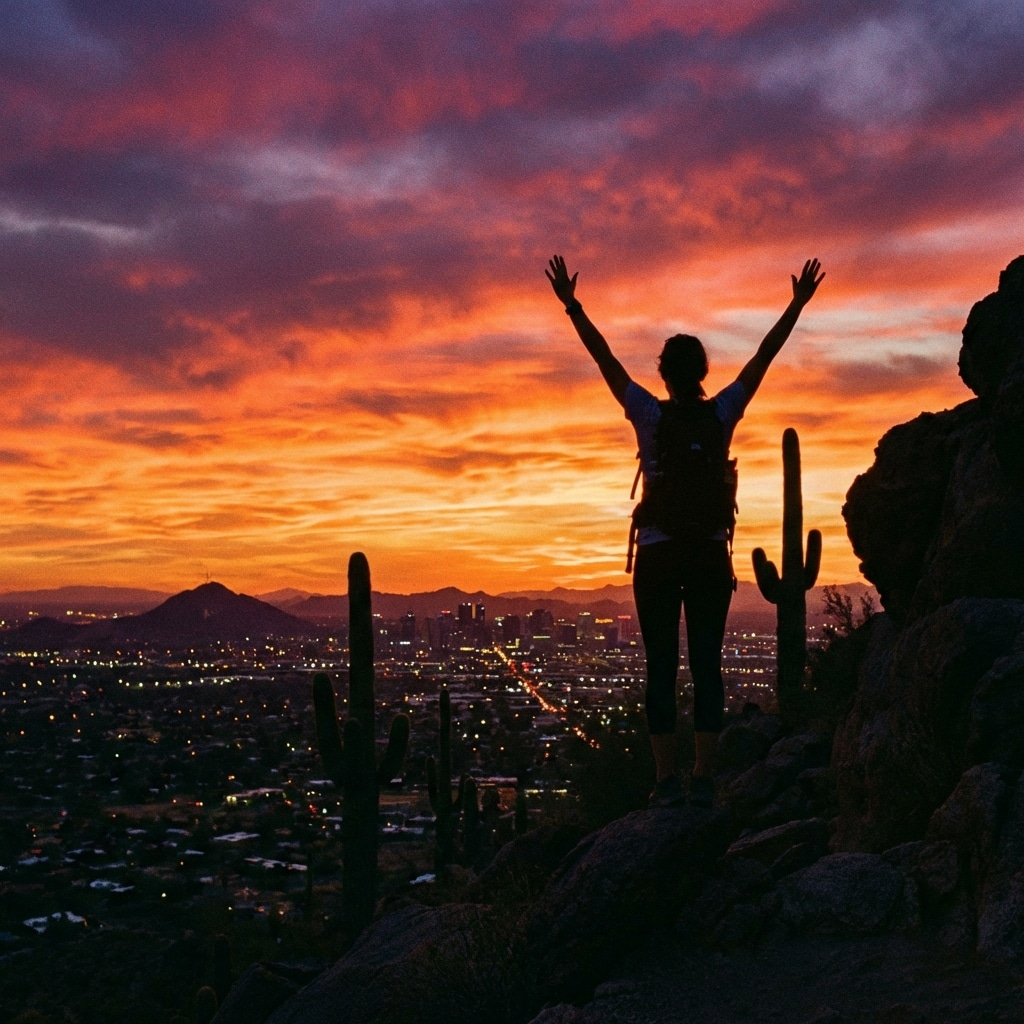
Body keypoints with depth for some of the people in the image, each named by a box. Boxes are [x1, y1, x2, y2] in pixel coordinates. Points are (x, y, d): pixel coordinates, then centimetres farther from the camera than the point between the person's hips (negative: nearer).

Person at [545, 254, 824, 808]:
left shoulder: (648, 415, -3)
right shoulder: (721, 414, 1)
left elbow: (604, 357, -1)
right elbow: (765, 355, 7)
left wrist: (571, 304, 2)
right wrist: (798, 303, 14)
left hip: (658, 554, -1)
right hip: (710, 553, 2)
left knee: (661, 666, 1)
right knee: (707, 664, 3)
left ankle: (667, 778, -2)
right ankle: (703, 778, 2)